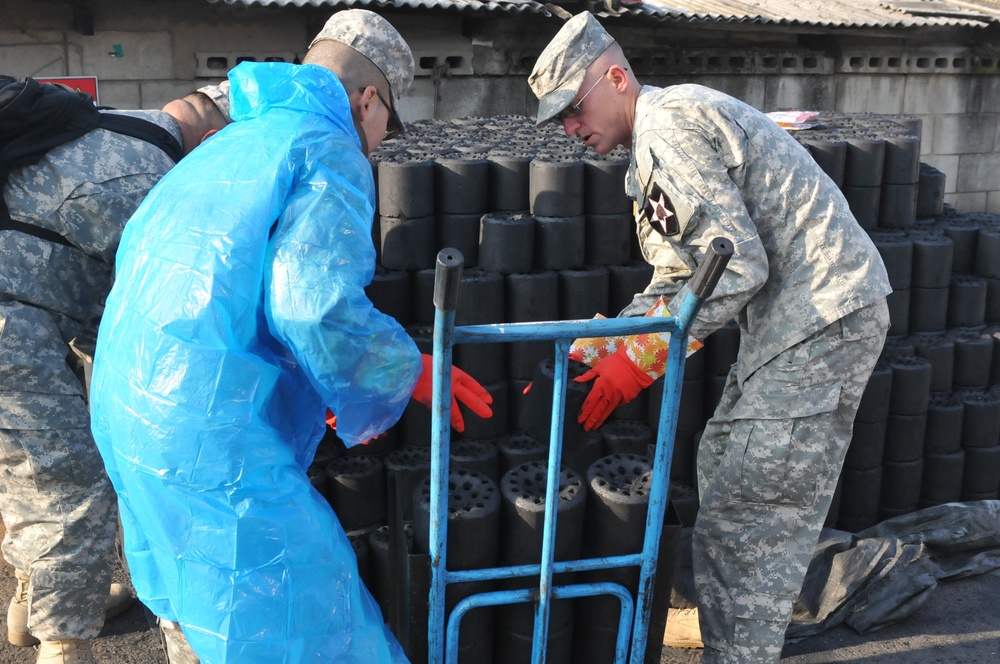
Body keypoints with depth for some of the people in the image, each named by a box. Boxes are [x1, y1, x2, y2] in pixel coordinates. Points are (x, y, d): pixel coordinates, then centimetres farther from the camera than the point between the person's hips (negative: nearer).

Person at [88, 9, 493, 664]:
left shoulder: (231, 141, 21)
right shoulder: (331, 151, -7)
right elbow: (316, 304, -23)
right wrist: (412, 373, -6)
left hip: (125, 409, 10)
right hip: (212, 437, -9)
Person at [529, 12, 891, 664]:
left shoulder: (666, 124, -14)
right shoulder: (670, 126, 19)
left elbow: (738, 266, -22)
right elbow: (676, 282, 17)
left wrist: (640, 358, -17)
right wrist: (584, 357, 9)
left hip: (822, 314, -11)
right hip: (793, 315, 11)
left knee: (743, 509, -9)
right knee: (725, 464, 21)